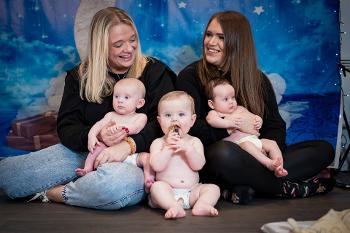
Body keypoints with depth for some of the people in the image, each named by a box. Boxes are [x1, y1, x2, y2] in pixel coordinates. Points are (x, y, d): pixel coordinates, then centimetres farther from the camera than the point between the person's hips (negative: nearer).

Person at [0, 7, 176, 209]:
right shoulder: (80, 76, 9)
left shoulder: (155, 71, 1)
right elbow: (66, 127, 3)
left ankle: (53, 194, -13)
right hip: (85, 152, 2)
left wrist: (129, 144, -27)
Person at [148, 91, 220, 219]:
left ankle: (201, 205, -36)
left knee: (213, 188, -14)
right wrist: (168, 147, -19)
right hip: (167, 192, -2)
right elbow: (157, 166, -13)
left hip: (192, 191, 3)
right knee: (157, 186, -30)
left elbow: (198, 165, -6)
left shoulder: (194, 141, 8)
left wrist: (187, 149, -21)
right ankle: (174, 207, -44)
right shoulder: (158, 143, 3)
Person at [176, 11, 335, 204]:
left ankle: (243, 188, -25)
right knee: (223, 153, -40)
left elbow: (275, 126, 3)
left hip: (255, 157, 5)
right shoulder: (190, 76, 0)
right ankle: (285, 187, -16)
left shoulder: (258, 79, 11)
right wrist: (229, 129, -17)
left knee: (325, 149, -9)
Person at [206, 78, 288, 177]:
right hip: (239, 142, -7)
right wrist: (229, 122, -28)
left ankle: (279, 168, -17)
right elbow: (211, 120, -19)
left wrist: (258, 121, 6)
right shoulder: (215, 113, 6)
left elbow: (255, 117, 32)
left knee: (272, 143, -8)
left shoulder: (240, 109, 27)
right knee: (247, 145, -36)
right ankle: (269, 163, -43)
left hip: (254, 138, 7)